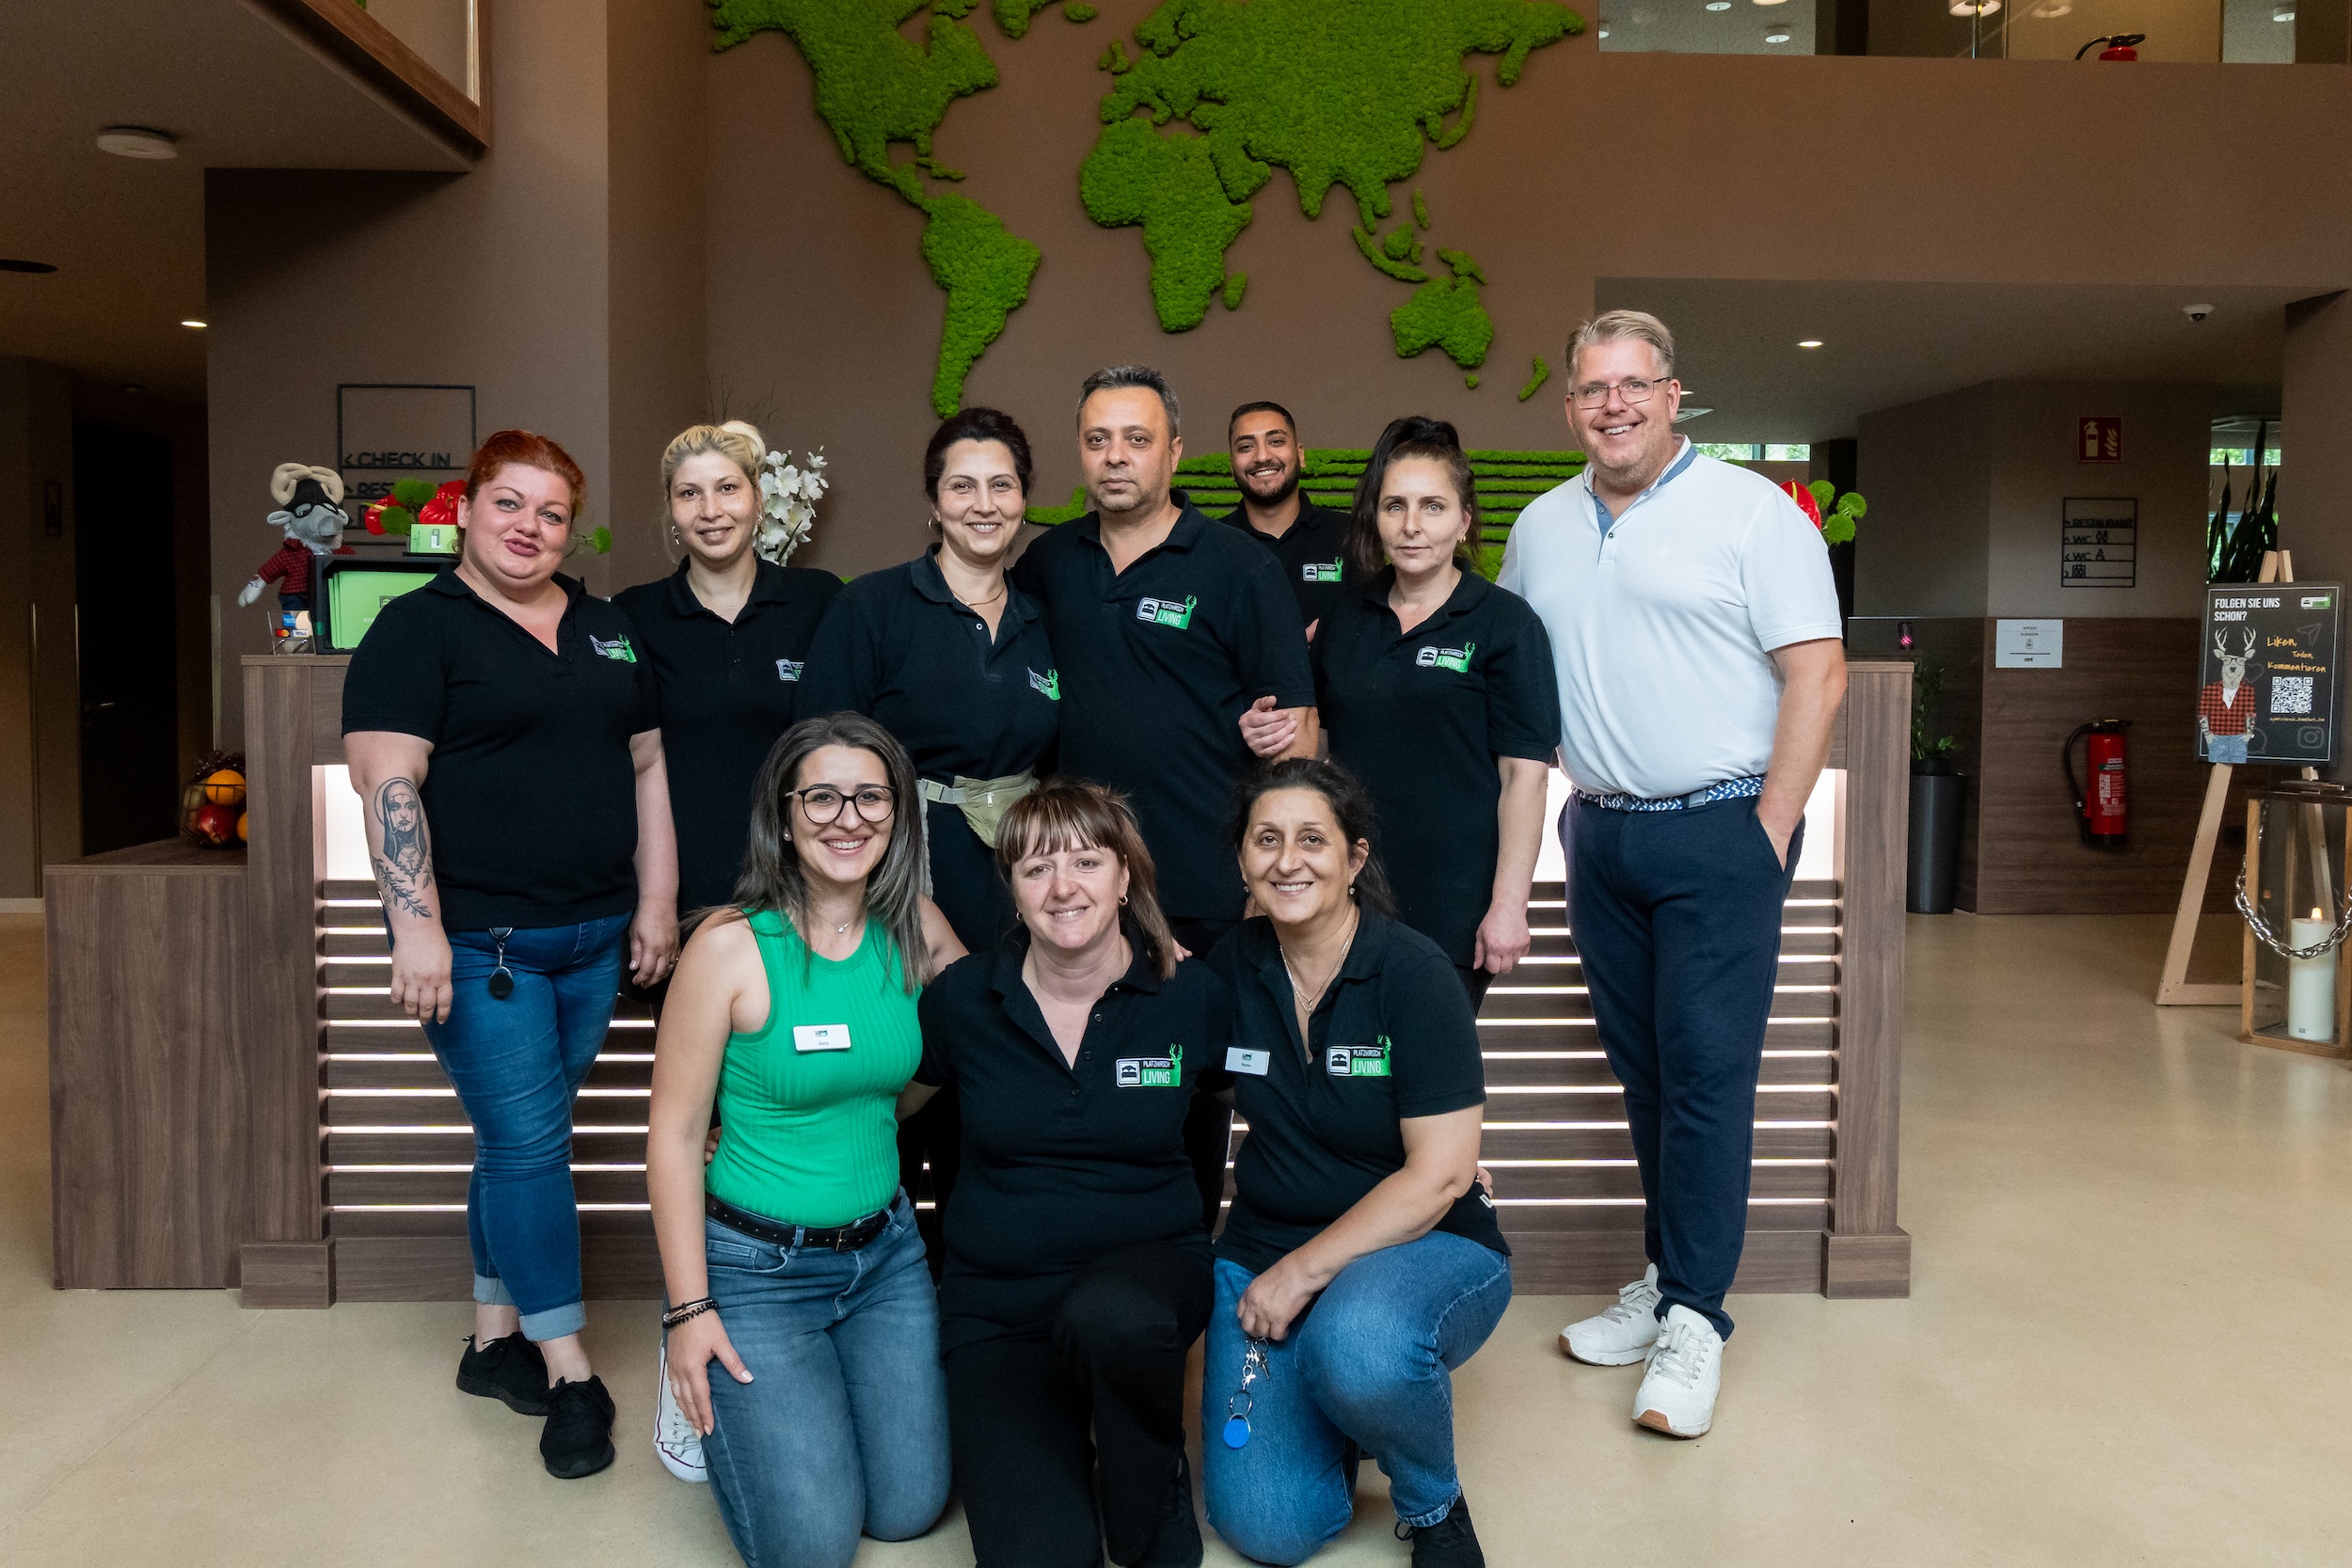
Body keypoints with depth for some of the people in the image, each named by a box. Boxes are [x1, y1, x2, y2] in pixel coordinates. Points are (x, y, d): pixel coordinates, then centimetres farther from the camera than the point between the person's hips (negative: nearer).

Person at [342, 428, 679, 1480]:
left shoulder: (608, 633, 14)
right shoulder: (418, 629, -4)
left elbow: (648, 768, 15)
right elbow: (388, 782, -13)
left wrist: (656, 902, 9)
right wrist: (417, 925, -20)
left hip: (593, 937, 5)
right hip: (478, 940, -5)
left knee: (523, 1138, 13)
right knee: (527, 1142, -4)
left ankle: (495, 1337, 26)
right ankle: (568, 1372, 7)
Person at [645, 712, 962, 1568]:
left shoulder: (916, 929, -4)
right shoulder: (731, 945, -17)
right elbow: (674, 1132, -12)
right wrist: (688, 1310, -13)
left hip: (885, 1248, 5)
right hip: (756, 1263, -4)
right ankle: (721, 1393, 21)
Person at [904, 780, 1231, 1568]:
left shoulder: (1192, 995, -5)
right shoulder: (963, 997, -5)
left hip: (1146, 1269, 0)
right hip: (997, 1303, 0)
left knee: (1110, 1317, -38)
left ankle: (1155, 1496, -5)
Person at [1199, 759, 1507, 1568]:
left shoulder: (1412, 973, -14)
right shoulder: (1230, 969, -2)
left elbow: (1441, 1173, -16)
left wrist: (1305, 1271, -17)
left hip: (1426, 1247, -3)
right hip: (1265, 1252, 4)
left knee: (1358, 1345, -39)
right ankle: (1336, 1406, 21)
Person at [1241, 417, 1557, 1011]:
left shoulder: (1504, 623, -5)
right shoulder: (1345, 617, 9)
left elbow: (1524, 773, -9)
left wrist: (1508, 905, -14)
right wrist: (1271, 736, -1)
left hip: (1452, 906, -4)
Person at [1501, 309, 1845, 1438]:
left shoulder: (1753, 512, -3)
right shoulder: (1541, 529, 13)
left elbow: (1817, 673, -8)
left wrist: (1769, 834, -12)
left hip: (1718, 834, -5)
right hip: (1600, 835, 5)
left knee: (1709, 1069, -4)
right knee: (1642, 1068, 12)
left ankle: (1693, 1318, 5)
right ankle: (1668, 1280, 25)